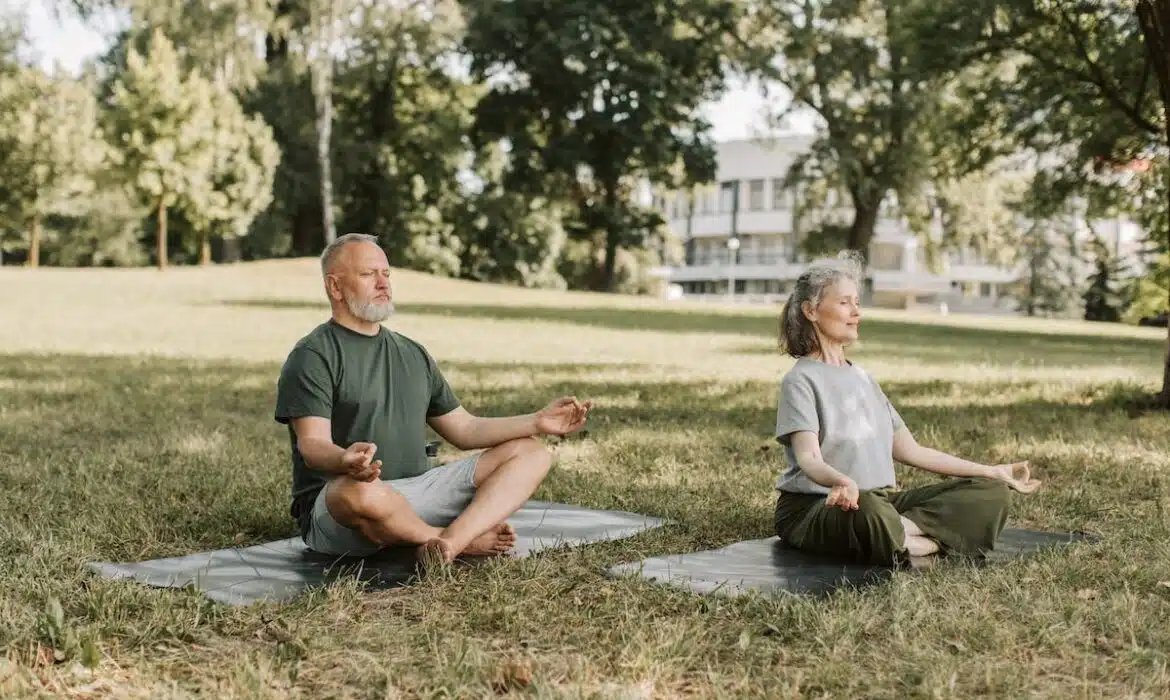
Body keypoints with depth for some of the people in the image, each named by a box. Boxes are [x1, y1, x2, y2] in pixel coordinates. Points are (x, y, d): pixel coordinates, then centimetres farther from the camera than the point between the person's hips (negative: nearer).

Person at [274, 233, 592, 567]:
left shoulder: (413, 354, 20)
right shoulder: (312, 357, -3)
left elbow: (464, 429, 20)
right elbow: (312, 446, -16)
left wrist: (538, 422, 7)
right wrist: (346, 461, -40)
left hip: (415, 491, 7)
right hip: (333, 502, -7)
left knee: (530, 453, -3)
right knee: (360, 491, -43)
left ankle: (450, 540, -31)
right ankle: (466, 540, -15)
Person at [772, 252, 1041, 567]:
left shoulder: (863, 378, 20)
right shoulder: (800, 381, -4)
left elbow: (910, 450, 19)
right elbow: (808, 459, -20)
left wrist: (992, 472, 18)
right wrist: (842, 481, -44)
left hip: (883, 499, 8)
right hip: (814, 506, -8)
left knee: (992, 494, -9)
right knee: (867, 509, -44)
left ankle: (899, 532, -26)